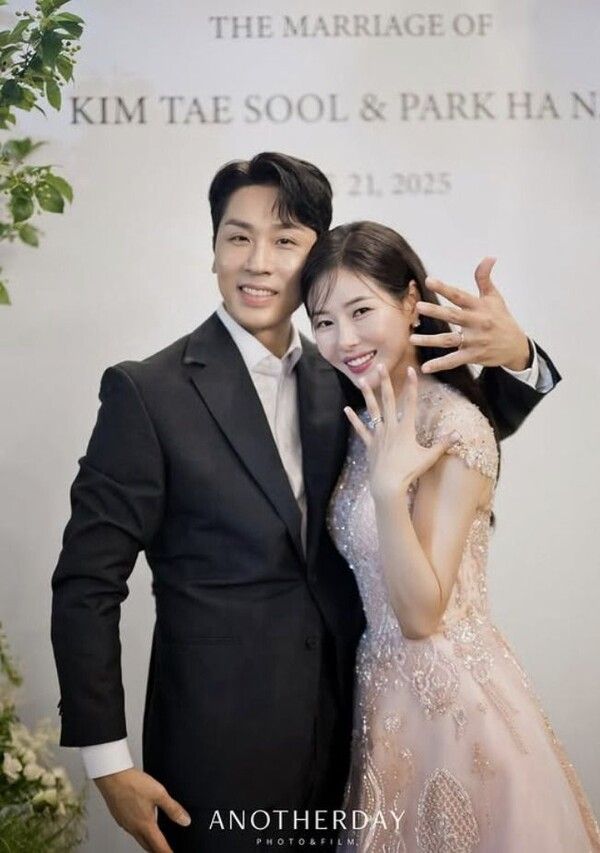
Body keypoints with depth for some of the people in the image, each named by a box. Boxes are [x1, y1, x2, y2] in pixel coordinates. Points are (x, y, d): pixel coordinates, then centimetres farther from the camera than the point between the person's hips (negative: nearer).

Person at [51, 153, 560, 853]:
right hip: (219, 745, -5)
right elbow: (87, 585, -11)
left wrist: (514, 357, -12)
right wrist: (108, 762, -13)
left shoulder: (337, 381, 3)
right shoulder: (147, 392, -12)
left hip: (339, 733, 5)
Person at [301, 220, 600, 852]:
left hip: (450, 698, -7)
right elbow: (368, 573, 7)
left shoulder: (456, 425, -19)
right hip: (384, 693, 7)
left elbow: (422, 613, -22)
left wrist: (389, 487, -32)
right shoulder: (368, 420, 5)